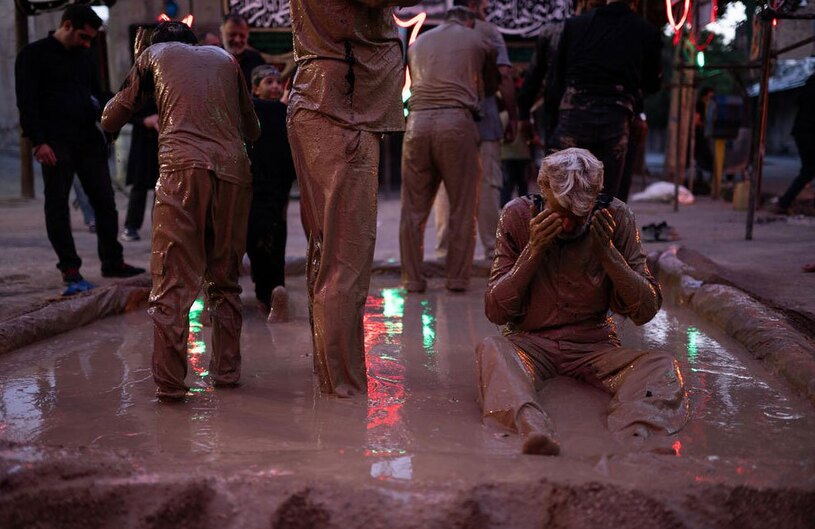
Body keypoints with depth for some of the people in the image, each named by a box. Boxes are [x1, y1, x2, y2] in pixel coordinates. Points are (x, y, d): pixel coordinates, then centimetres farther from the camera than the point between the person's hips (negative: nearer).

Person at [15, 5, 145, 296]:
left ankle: (112, 262, 16)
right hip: (56, 145, -6)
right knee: (57, 207, 0)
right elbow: (27, 102, -8)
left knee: (105, 202, 6)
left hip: (89, 141, 6)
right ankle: (70, 270, 6)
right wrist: (38, 141, -16)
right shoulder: (34, 55, -1)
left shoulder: (86, 58, 18)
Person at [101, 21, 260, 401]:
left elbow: (110, 121, 25)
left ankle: (169, 383, -4)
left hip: (183, 168, -3)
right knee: (224, 279, 14)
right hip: (234, 170, 3)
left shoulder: (154, 54, 22)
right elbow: (253, 131, 31)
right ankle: (226, 370, 18)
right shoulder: (224, 58, 28)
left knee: (173, 282, -1)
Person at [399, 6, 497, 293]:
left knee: (414, 207, 7)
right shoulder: (477, 40, 17)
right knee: (462, 207, 4)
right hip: (456, 121, -3)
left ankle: (412, 278, 8)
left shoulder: (418, 42, 24)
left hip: (417, 121, 3)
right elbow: (492, 81, 30)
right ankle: (458, 278, 5)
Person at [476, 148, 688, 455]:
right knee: (491, 349, -33)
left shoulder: (616, 218, -5)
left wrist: (608, 252, -19)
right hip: (531, 343, -1)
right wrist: (533, 251, -20)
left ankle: (632, 439, -52)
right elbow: (495, 312, -7)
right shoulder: (519, 216, -6)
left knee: (663, 366, -26)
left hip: (595, 346, 1)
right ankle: (534, 429, -58)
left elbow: (646, 311, -5)